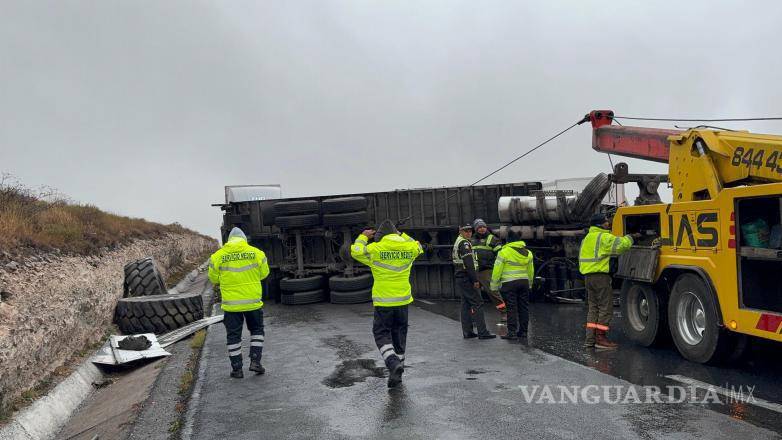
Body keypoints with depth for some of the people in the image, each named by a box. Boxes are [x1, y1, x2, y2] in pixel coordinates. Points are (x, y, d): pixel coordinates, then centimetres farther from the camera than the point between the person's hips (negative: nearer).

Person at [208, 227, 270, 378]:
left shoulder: (218, 256, -3)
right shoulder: (256, 253, -3)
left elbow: (214, 279, 4)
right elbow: (264, 273, 6)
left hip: (231, 303, 0)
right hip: (253, 301, 0)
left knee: (233, 336, 11)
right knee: (257, 330, 20)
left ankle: (237, 369, 15)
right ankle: (255, 361, 11)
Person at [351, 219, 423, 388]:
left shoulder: (375, 249, -9)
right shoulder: (409, 247, 2)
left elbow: (355, 251, 5)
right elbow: (418, 247, 26)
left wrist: (363, 237, 20)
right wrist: (401, 235, 28)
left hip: (383, 301, -4)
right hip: (403, 299, 4)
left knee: (381, 333, 6)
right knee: (399, 333, 15)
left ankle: (393, 363, -17)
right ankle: (397, 371, 24)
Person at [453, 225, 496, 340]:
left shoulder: (458, 242, 18)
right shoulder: (464, 243, -14)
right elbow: (469, 264, -21)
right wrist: (475, 280, -20)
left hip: (460, 278, 10)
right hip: (467, 279, -10)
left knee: (466, 304, 11)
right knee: (477, 303, -8)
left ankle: (467, 332, 14)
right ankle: (482, 332, -8)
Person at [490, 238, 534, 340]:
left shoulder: (504, 252, -10)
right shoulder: (528, 253, 8)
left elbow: (497, 270, -9)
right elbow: (531, 271, 16)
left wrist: (494, 285, -1)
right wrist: (529, 284, 27)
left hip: (509, 283, -5)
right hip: (524, 282, 5)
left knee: (511, 308, -3)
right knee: (523, 307, 10)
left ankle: (512, 332, -5)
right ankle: (523, 331, 16)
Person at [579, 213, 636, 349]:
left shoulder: (587, 237, 19)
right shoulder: (604, 237, -10)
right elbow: (622, 244, -16)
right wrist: (630, 237, 2)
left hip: (588, 276, 9)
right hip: (601, 276, -9)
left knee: (593, 307, 12)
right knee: (606, 307, -3)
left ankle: (590, 338, 11)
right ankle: (601, 338, -4)